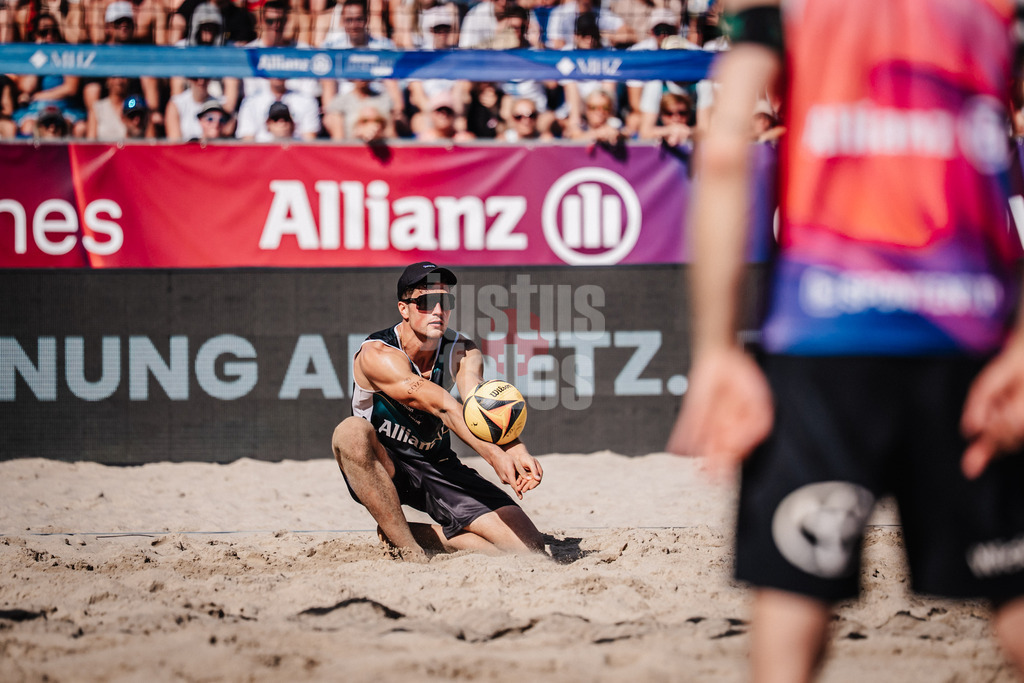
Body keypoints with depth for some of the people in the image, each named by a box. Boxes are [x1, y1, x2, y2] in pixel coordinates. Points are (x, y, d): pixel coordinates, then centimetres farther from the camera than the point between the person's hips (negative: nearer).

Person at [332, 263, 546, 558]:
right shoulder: (377, 355, -22)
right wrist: (494, 455, -49)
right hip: (384, 466, -4)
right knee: (351, 432, -40)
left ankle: (404, 534, 4)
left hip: (438, 466, 4)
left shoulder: (462, 352, -4)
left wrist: (516, 452, -46)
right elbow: (441, 406, -36)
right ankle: (411, 551, -29)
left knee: (529, 546, -12)